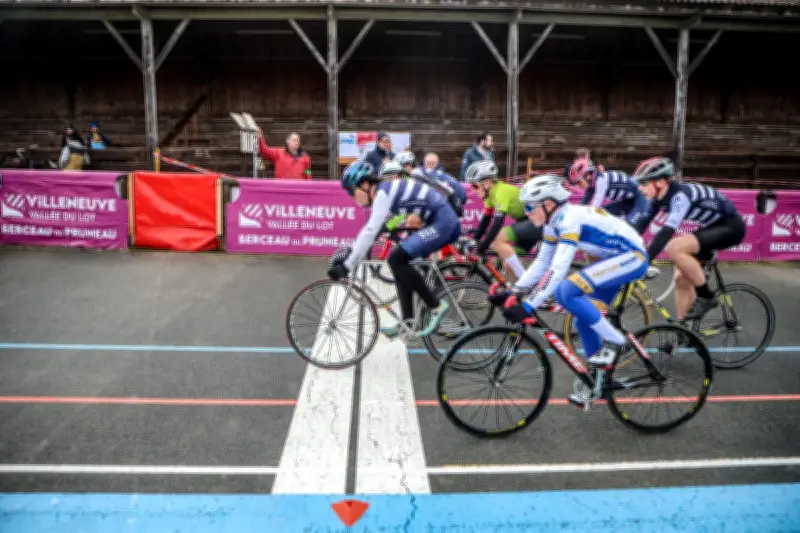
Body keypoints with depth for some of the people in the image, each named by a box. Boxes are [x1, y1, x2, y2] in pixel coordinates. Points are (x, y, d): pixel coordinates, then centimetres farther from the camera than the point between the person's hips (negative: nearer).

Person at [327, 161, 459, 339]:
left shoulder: (383, 192, -13)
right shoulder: (384, 192, 15)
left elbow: (370, 232, -20)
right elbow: (369, 229, 22)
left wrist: (347, 266, -18)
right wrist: (348, 256, 21)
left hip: (442, 222, -10)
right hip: (445, 221, 10)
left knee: (396, 259, -13)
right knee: (400, 262, 10)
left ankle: (436, 306, -6)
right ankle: (408, 322, 11)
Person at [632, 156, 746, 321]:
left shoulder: (680, 195, -31)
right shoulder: (661, 196, -6)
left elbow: (666, 232, -41)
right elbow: (642, 223, -4)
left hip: (730, 226, -9)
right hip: (710, 226, 9)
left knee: (674, 248, -30)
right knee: (681, 278, 2)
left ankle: (706, 296, -12)